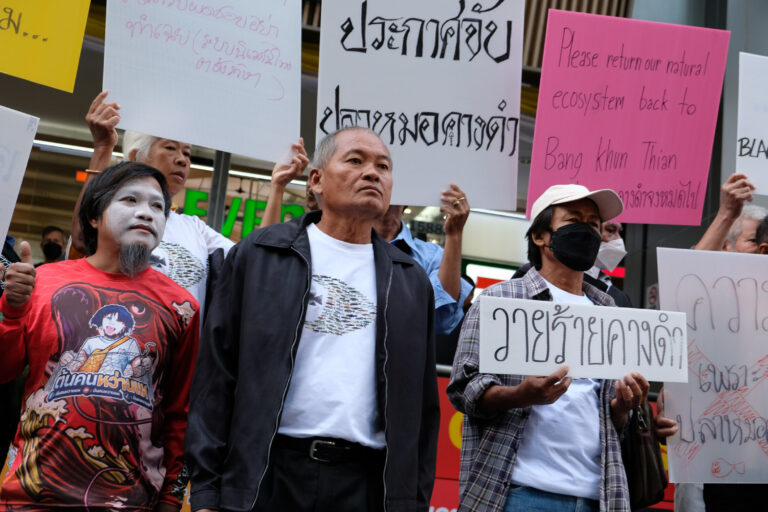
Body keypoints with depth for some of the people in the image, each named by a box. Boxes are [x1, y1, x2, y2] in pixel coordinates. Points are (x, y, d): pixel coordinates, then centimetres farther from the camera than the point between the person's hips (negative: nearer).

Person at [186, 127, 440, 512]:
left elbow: (421, 403, 12)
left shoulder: (411, 281, 12)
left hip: (367, 480, 2)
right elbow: (217, 375, 0)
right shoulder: (258, 255, 4)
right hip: (267, 471, -2)